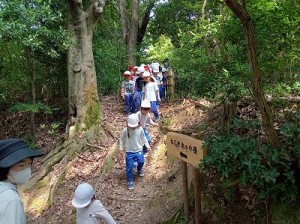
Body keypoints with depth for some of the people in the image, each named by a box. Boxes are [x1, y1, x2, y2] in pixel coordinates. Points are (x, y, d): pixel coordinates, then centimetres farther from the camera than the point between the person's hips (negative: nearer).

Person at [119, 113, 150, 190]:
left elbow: (143, 138, 6)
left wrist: (147, 145, 0)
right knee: (129, 167, -2)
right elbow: (122, 139, 1)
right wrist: (121, 147, -3)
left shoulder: (140, 129, -10)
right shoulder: (125, 130, -14)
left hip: (139, 150, 1)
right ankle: (130, 181, 16)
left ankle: (139, 170, 34)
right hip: (129, 151, -1)